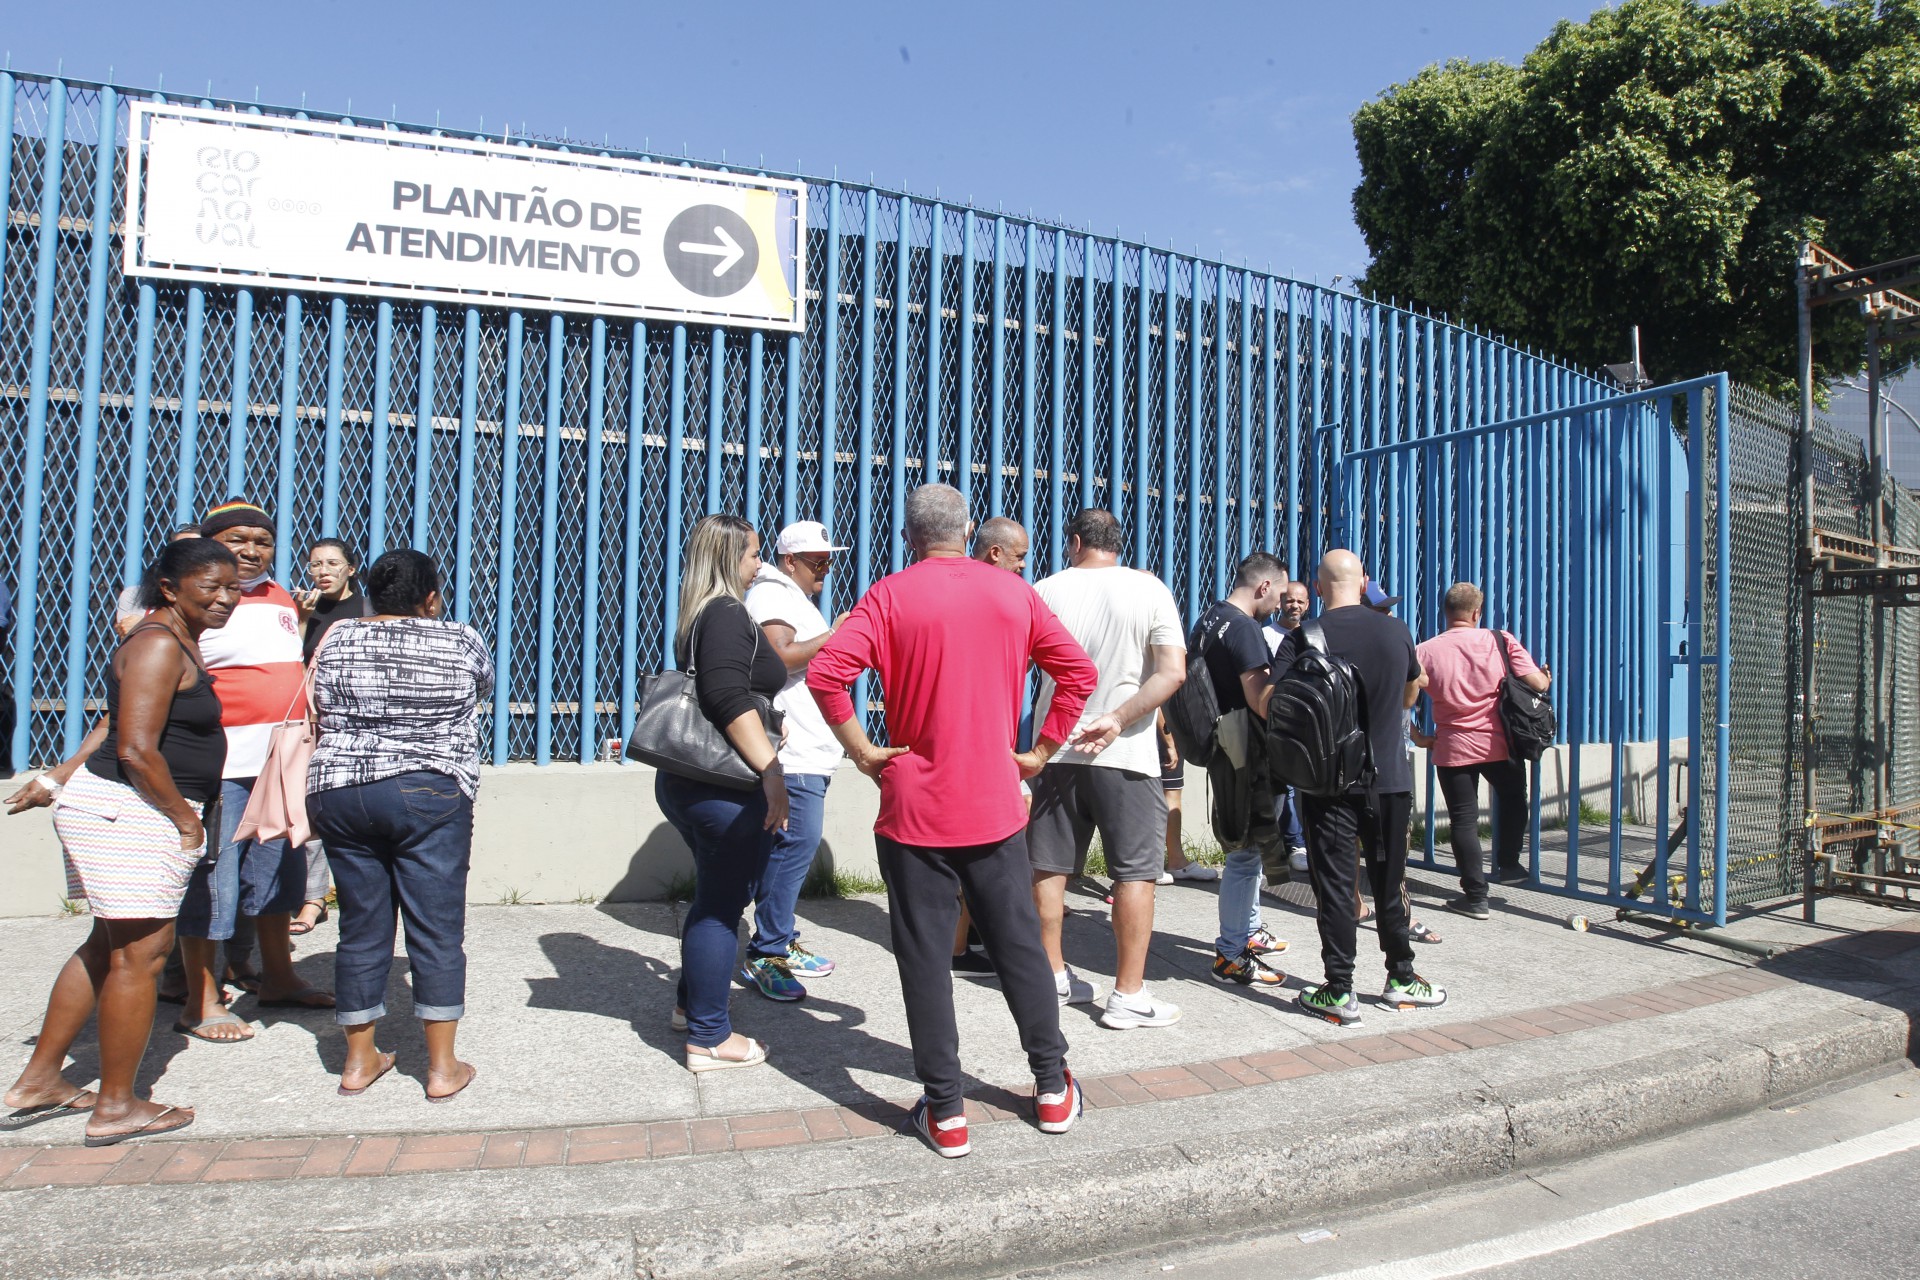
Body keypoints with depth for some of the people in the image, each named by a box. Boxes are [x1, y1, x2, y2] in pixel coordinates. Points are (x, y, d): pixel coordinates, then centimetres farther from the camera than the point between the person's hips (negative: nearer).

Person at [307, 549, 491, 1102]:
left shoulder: (337, 640, 6)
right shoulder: (461, 641, -1)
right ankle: (443, 1066, 7)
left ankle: (359, 1060, 22)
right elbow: (484, 688, 16)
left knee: (362, 929, 12)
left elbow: (317, 717, 13)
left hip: (339, 794, 4)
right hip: (429, 796, -3)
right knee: (437, 930, 2)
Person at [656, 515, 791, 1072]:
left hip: (686, 781, 10)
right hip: (726, 789, -10)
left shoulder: (700, 615, 16)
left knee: (714, 897, 24)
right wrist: (771, 772, -28)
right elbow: (730, 700, -27)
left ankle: (691, 1003, 38)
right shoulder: (729, 615, -15)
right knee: (721, 906, -1)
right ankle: (709, 1038, 9)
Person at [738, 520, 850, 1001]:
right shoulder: (772, 595, -9)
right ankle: (765, 956, -7)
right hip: (793, 752, -11)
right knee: (794, 847, -12)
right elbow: (782, 655, -24)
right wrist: (834, 635, -20)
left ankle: (781, 943, 21)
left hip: (811, 752, 11)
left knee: (792, 848, 13)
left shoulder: (795, 599, 25)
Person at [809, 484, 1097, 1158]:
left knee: (925, 958, 6)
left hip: (915, 808, -3)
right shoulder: (1013, 592, 4)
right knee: (1020, 944, 15)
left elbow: (824, 673, -19)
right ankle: (1052, 1089, 27)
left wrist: (862, 751, -8)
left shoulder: (891, 596, -6)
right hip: (996, 805, 3)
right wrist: (1040, 752, 10)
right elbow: (1079, 672, 7)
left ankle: (945, 1111, 12)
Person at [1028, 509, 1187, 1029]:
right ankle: (1129, 995, 5)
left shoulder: (1046, 591, 1)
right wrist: (1117, 720, -15)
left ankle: (1052, 976, 23)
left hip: (1054, 747, 2)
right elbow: (1173, 673, -13)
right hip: (1125, 754, -2)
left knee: (1048, 865, 13)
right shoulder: (1150, 590, -2)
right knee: (1135, 870, 4)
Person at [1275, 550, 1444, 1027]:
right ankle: (1401, 979, 28)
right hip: (1390, 778, 3)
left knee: (1334, 885, 2)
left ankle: (1339, 993, 3)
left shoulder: (1304, 638, -11)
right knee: (1389, 882, 16)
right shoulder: (1397, 631, 1)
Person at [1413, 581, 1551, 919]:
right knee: (1512, 799, 29)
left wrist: (1418, 738, 8)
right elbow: (1538, 683, -8)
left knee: (1463, 820, 6)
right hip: (1498, 743, 1)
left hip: (1453, 748, -1)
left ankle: (1475, 897, 9)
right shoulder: (1500, 641, -5)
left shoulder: (1425, 651, -4)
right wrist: (1547, 678, 16)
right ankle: (1508, 865, 38)